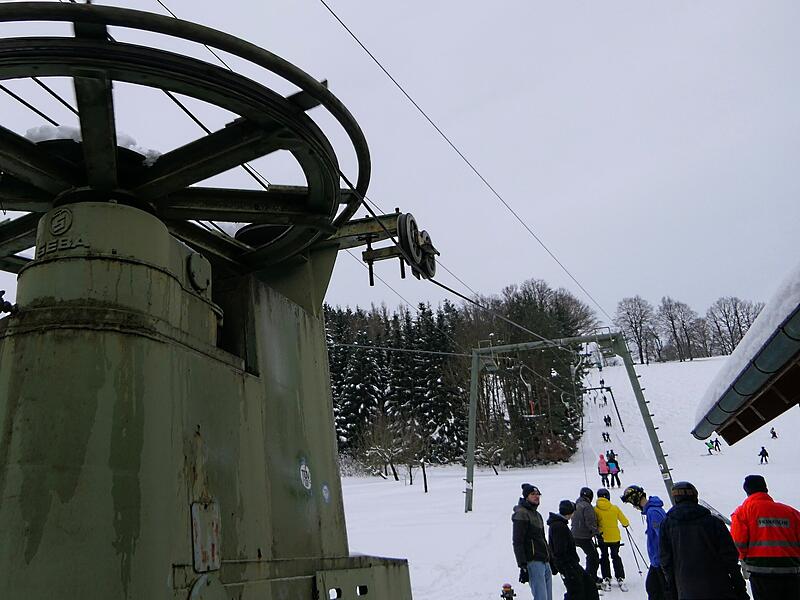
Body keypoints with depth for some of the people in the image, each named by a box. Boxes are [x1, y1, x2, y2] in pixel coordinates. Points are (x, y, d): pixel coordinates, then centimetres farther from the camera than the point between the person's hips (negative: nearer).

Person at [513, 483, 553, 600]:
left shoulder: (537, 515, 21)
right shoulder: (521, 514, -8)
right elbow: (517, 543, -14)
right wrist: (522, 565, -19)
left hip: (545, 562, 9)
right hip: (533, 562, -9)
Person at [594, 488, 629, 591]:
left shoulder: (595, 509, -11)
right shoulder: (615, 508, -9)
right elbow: (624, 521, 1)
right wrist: (626, 524, 24)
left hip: (602, 537, 0)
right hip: (615, 537, 0)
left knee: (604, 557, 15)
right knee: (616, 557, 16)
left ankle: (606, 580, 12)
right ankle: (620, 579, 13)